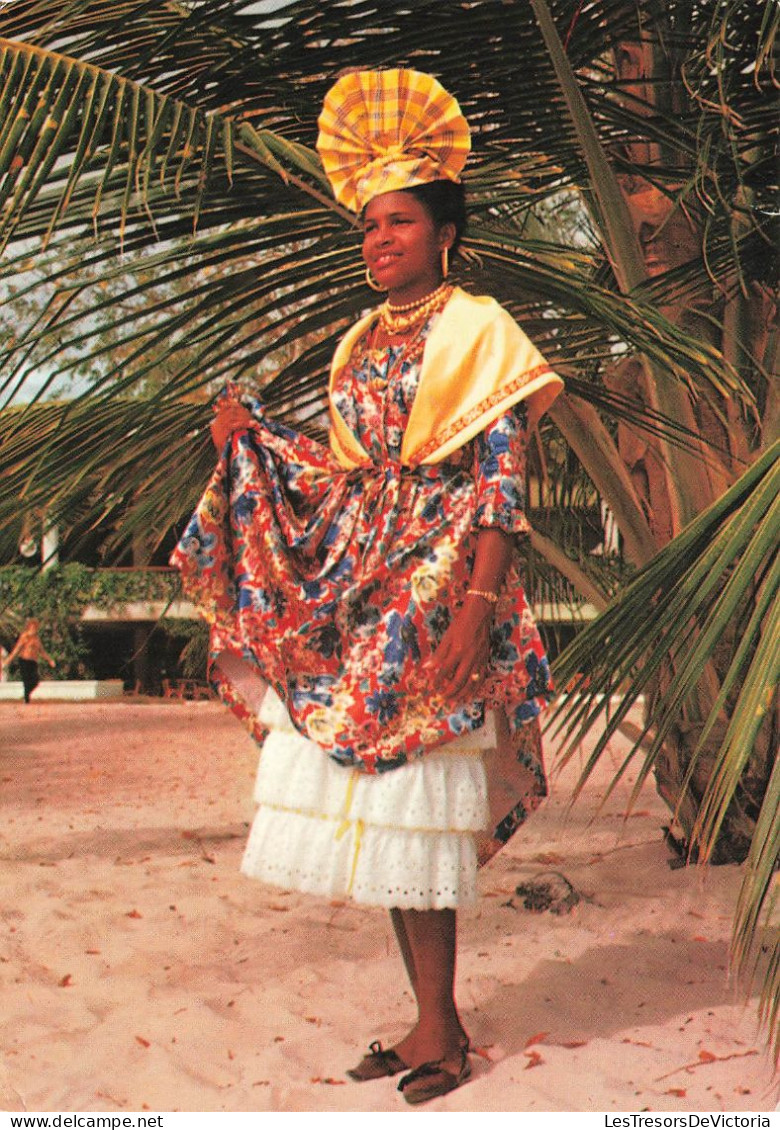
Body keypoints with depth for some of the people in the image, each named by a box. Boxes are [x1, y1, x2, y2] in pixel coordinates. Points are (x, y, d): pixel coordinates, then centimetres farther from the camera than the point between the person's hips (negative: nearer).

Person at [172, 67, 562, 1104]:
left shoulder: (478, 330, -2)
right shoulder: (363, 341, 17)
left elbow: (501, 479, -9)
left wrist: (478, 609, -18)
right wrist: (254, 438, 7)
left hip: (438, 592, -6)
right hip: (356, 593, 7)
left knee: (415, 813, -6)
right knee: (376, 808, 6)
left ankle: (440, 1030, 8)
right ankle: (432, 1021, 19)